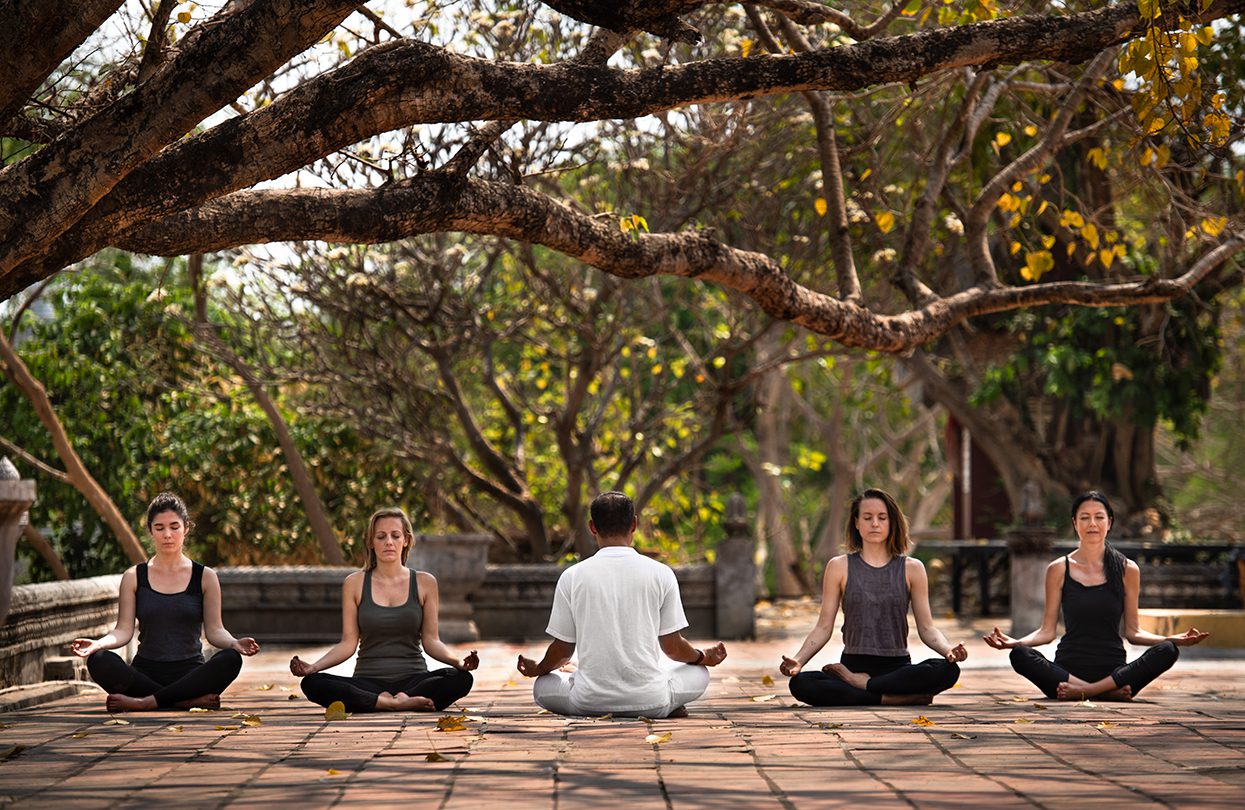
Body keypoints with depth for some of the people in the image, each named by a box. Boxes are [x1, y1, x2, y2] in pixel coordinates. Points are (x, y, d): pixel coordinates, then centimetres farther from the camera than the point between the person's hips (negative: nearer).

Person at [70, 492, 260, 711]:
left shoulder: (205, 577, 9)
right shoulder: (133, 578, 10)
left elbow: (214, 629, 5)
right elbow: (124, 630, 4)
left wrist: (234, 643, -17)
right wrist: (98, 644, -17)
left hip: (189, 673, 0)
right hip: (146, 673, 0)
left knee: (230, 659, -32)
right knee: (100, 661, -31)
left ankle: (145, 702, -29)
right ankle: (189, 701, -28)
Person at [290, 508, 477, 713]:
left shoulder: (424, 582, 7)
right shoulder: (355, 584, 6)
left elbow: (431, 640, 5)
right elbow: (348, 643, 3)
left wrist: (458, 661, -15)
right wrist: (314, 667, -13)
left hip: (413, 679, 0)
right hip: (368, 682, 0)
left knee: (461, 678, -31)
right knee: (312, 683, -30)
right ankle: (398, 703, -33)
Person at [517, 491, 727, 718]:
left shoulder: (572, 576, -2)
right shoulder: (661, 574, -3)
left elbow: (563, 649, 5)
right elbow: (672, 646, 3)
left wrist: (538, 669, 27)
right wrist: (704, 657, 26)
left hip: (589, 703, -1)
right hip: (650, 703, 1)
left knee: (542, 686, 27)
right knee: (698, 673, 28)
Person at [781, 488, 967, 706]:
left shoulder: (911, 569, 9)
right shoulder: (839, 567, 8)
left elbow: (926, 628, 6)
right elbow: (823, 627, 5)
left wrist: (948, 650, -17)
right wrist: (799, 660, -13)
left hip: (897, 667, 1)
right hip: (854, 663, -1)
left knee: (947, 670, -32)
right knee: (800, 684, -32)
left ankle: (860, 683, -20)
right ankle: (893, 698, -28)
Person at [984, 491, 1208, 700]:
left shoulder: (1127, 569, 8)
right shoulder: (1059, 570, 6)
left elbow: (1132, 632, 10)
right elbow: (1047, 631, 6)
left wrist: (1173, 639, -6)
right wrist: (1015, 642, -12)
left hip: (1113, 670, 1)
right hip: (1068, 670, -1)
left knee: (1167, 651, -26)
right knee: (1020, 655, -30)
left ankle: (1081, 691, -30)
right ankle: (1110, 691, -30)